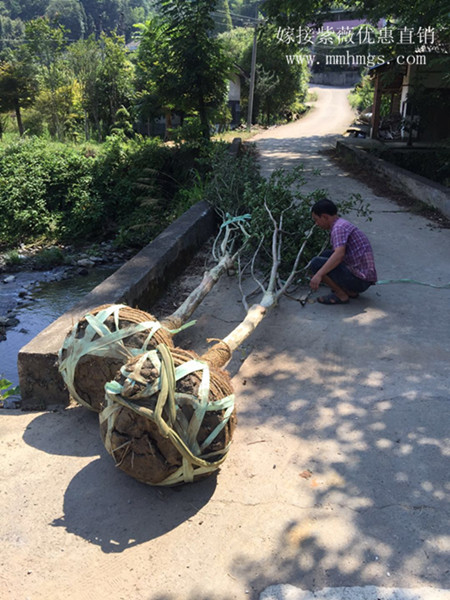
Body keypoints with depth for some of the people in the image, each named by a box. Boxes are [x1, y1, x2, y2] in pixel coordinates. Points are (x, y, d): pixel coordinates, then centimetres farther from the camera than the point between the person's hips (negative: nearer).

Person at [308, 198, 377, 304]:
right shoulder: (345, 224, 18)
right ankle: (350, 291, 13)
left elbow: (339, 254, -31)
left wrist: (319, 274, -34)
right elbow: (339, 253, 31)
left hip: (359, 279, -10)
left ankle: (341, 295, -5)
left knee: (316, 263, -15)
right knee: (326, 255, 20)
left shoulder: (339, 227, -14)